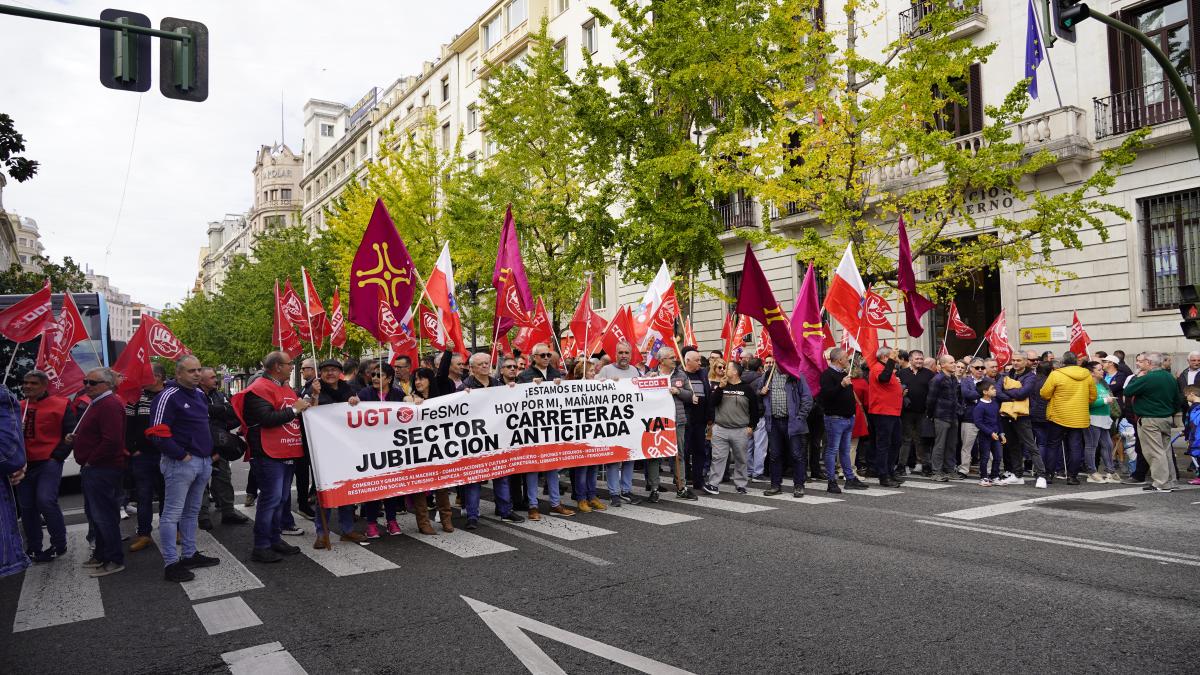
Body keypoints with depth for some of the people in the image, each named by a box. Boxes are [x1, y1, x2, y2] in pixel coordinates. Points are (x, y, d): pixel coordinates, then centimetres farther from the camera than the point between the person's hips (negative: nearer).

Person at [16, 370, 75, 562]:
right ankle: (33, 549, 23)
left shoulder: (60, 405, -2)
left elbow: (71, 433, -2)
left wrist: (57, 455, -8)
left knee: (46, 501, -18)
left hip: (49, 462, -5)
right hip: (24, 465, 5)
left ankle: (59, 545, -3)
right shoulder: (18, 408, 10)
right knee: (27, 507, 10)